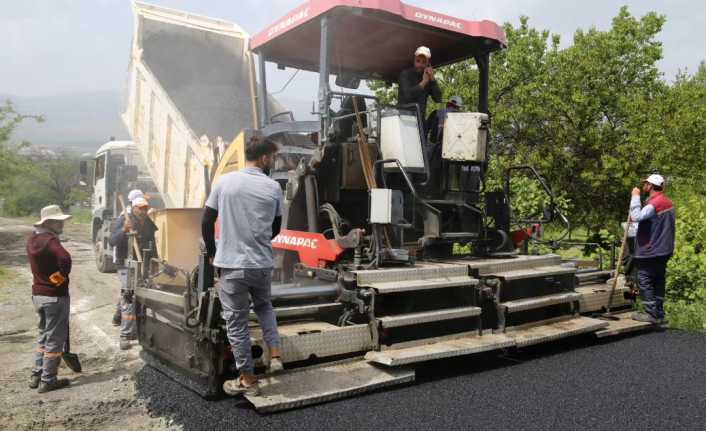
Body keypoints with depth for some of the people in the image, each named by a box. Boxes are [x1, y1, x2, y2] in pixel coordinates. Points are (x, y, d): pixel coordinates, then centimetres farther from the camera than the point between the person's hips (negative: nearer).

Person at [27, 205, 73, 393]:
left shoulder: (32, 239, 6)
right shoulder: (50, 240, -20)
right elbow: (65, 259, -38)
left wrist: (56, 276, 5)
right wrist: (61, 277, -19)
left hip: (38, 294, 9)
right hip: (55, 296, -9)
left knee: (44, 335, 22)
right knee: (55, 339, 3)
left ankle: (36, 376, 27)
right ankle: (48, 381, 11)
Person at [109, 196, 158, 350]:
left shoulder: (148, 223, 11)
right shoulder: (123, 220, -6)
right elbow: (112, 241, -15)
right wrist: (124, 230, -31)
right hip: (128, 266, -6)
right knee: (128, 301, -10)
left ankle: (136, 331, 22)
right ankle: (125, 335, -4)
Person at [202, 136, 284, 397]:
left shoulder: (224, 182, -2)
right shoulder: (273, 187, -1)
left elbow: (207, 222, 2)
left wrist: (212, 252, 16)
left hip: (231, 265, -1)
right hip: (263, 264, 2)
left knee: (236, 321, 8)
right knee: (264, 306, 29)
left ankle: (248, 380, 16)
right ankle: (274, 354, 17)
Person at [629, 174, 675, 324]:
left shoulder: (654, 203, -19)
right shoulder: (667, 202, 14)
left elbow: (636, 216, -29)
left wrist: (635, 197, -21)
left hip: (650, 251, -9)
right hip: (663, 250, 9)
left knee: (645, 282, -3)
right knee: (658, 282, 12)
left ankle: (651, 313, -1)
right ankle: (659, 313, 16)